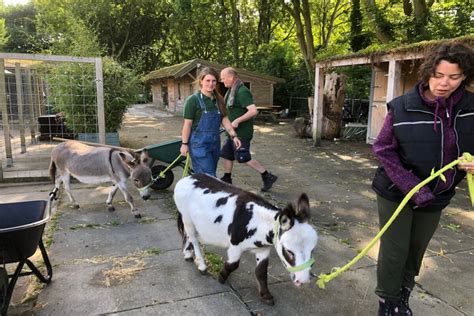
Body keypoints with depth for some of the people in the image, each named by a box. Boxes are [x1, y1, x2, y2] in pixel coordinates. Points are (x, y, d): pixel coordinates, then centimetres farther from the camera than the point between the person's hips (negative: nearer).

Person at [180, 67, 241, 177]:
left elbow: (224, 119, 10)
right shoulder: (193, 100, -11)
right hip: (199, 144, -6)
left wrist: (233, 136, 1)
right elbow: (187, 124, -9)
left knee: (210, 175, 14)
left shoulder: (218, 100, 6)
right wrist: (184, 144, -8)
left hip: (215, 143, 6)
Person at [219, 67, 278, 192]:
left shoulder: (242, 91, -20)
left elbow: (253, 111, -29)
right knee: (227, 155, 14)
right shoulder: (232, 91, 10)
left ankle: (267, 176, 7)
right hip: (234, 131, 10)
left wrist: (237, 121, -26)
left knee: (244, 158, -4)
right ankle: (226, 180, 27)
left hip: (242, 132, -10)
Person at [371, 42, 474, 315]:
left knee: (417, 250, 20)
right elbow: (383, 150, -13)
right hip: (396, 193, -4)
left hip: (437, 197, 4)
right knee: (395, 251, 4)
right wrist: (412, 187, -21)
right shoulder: (403, 108, -17)